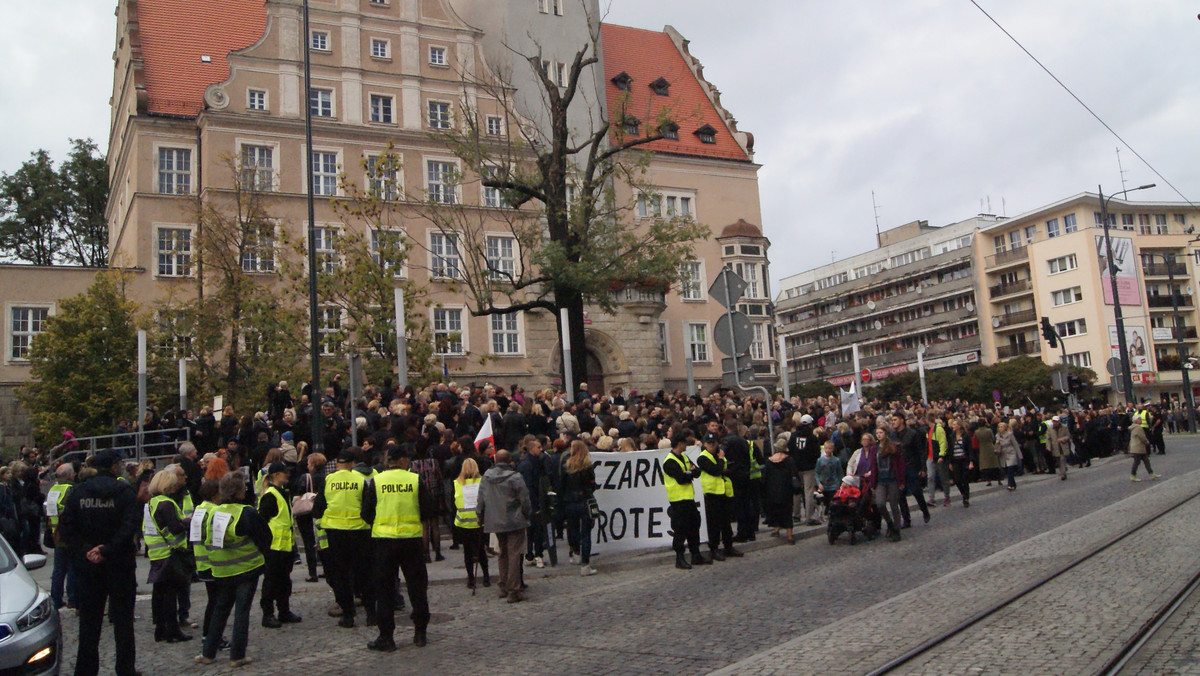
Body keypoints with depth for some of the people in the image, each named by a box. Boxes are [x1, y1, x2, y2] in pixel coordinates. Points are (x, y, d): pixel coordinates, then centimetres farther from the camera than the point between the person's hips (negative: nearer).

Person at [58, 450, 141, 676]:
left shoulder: (77, 492, 2)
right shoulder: (123, 491, -10)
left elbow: (66, 525, -5)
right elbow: (129, 526, -21)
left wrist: (84, 550, -7)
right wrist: (107, 550, -16)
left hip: (88, 564, 3)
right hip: (119, 564, -3)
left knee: (89, 619, 14)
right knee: (122, 618, 5)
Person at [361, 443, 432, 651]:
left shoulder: (375, 481, -3)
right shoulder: (415, 480, -4)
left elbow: (366, 513, 0)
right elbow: (427, 510, -2)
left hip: (384, 539, 0)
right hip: (412, 539, 0)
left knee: (384, 589, 7)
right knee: (417, 586, 12)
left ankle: (386, 637, 7)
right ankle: (420, 633, 18)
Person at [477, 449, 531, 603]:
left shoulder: (486, 476, 2)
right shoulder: (515, 477, -12)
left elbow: (481, 499, 7)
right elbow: (525, 500, -8)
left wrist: (481, 516, 19)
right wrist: (527, 515, 8)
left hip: (495, 522, 5)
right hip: (514, 522, -5)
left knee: (503, 554, 19)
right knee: (514, 555, -2)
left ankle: (503, 588, 24)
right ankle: (513, 591, -4)